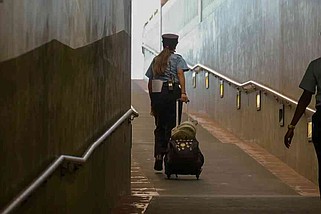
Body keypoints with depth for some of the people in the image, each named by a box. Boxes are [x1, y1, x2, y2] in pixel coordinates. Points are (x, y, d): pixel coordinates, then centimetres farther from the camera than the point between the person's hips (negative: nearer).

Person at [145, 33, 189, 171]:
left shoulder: (156, 60, 18)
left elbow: (150, 82, 16)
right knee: (171, 127, 1)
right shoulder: (177, 58, 7)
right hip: (172, 92, -4)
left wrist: (152, 102, 21)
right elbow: (180, 73, -12)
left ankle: (158, 157, 5)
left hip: (156, 94, 4)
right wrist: (183, 92, -20)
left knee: (159, 127, 12)